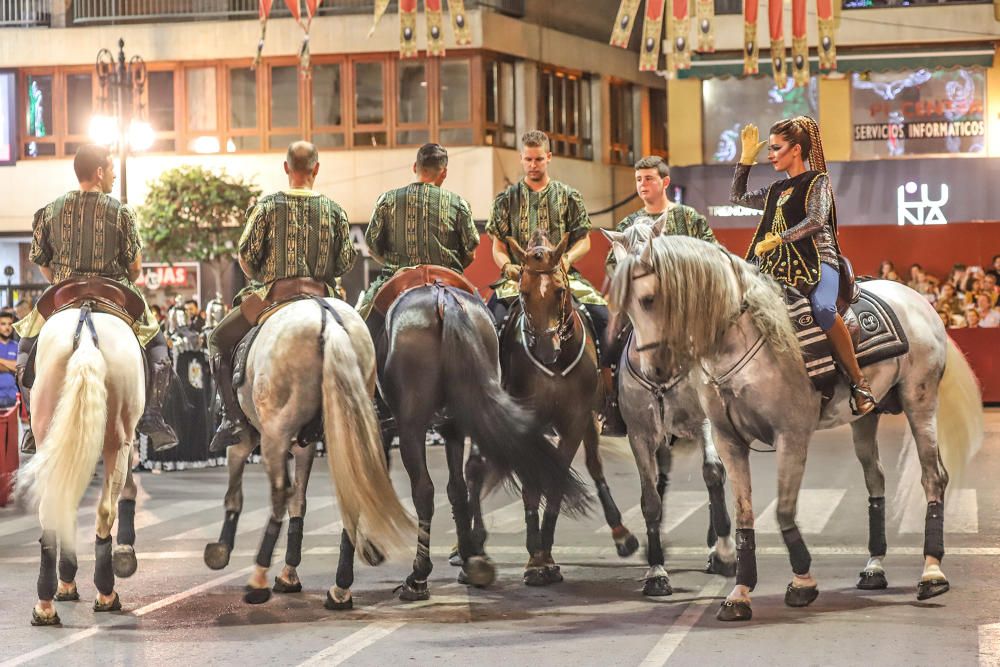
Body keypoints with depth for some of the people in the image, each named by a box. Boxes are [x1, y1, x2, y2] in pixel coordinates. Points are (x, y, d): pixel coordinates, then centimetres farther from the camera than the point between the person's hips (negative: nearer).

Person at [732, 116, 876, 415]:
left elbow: (816, 220, -16)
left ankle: (859, 382, -29)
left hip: (817, 261, -8)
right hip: (780, 267, 8)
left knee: (823, 308, -36)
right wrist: (746, 158, 24)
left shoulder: (817, 181, 1)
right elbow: (738, 197, 33)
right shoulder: (776, 190, 21)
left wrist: (777, 239, -22)